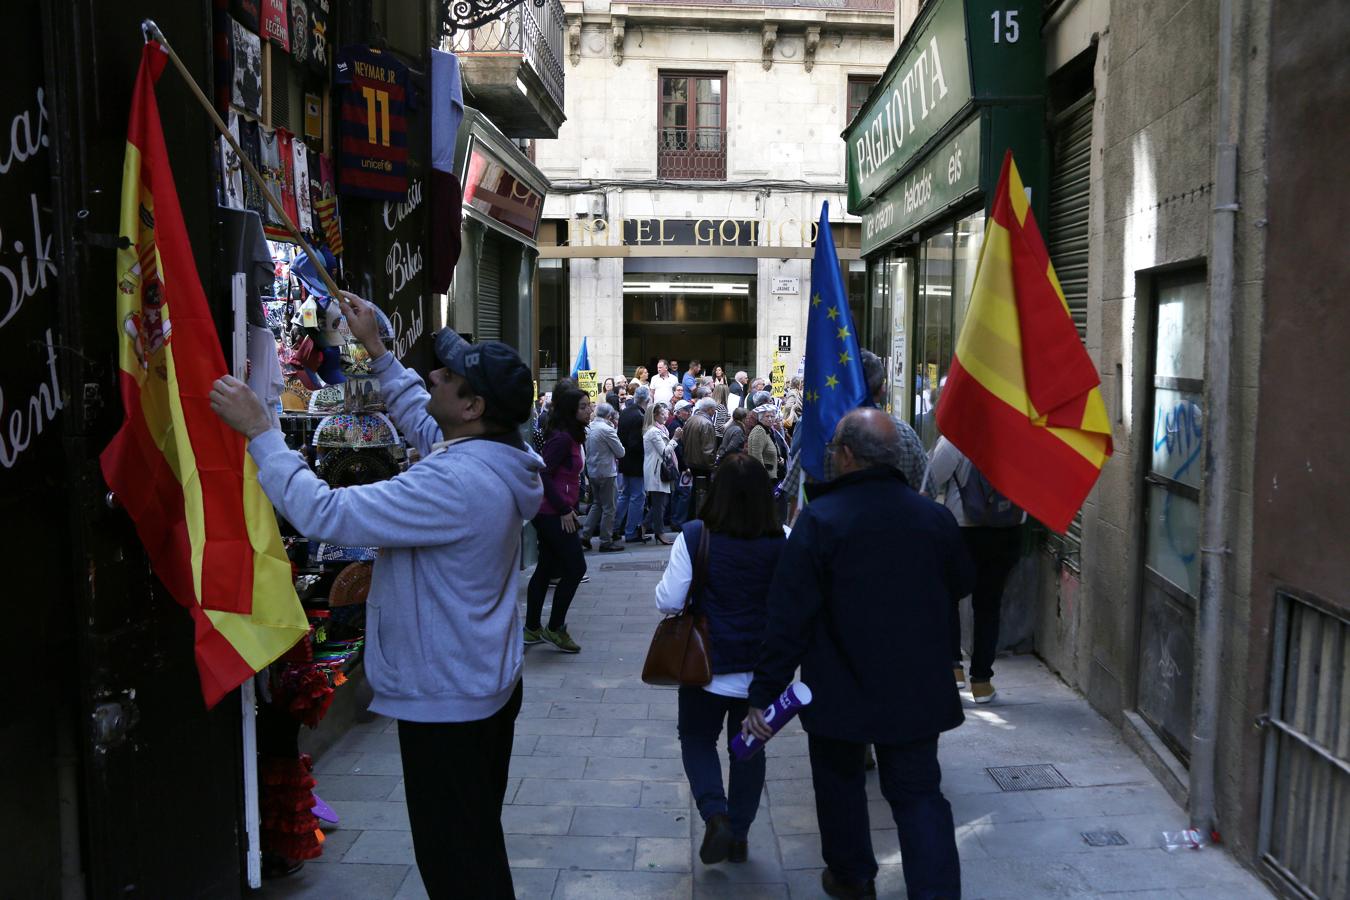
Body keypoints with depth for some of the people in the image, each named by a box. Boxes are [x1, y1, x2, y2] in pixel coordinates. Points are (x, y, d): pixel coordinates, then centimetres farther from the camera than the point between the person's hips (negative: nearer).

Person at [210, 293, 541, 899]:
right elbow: (421, 420, 19)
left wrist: (259, 431, -22)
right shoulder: (492, 456, -1)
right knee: (478, 843, 26)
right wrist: (376, 350, 19)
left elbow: (323, 514, -31)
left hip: (444, 701, -10)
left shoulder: (454, 484, -31)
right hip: (486, 685, 10)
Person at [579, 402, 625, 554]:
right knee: (608, 507, 2)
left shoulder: (590, 428, 5)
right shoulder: (607, 429, -18)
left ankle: (585, 536, 17)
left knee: (596, 504, 19)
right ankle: (606, 541, 7)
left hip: (592, 471, 8)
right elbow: (621, 452, -13)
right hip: (606, 471, -8)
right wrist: (615, 456, 7)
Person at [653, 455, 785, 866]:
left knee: (697, 740, 18)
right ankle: (738, 835, 27)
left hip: (708, 664, -2)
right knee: (749, 749, 18)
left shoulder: (695, 537, -15)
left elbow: (668, 601, -12)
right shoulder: (783, 543, -11)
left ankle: (715, 816, 0)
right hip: (764, 670, 2)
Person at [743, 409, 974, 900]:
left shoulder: (819, 520, -18)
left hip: (841, 692, -2)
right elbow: (962, 584, 12)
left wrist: (764, 692, -13)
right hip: (918, 691, 3)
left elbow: (788, 616, -19)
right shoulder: (934, 516, -5)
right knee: (918, 791, 12)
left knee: (839, 780, 20)